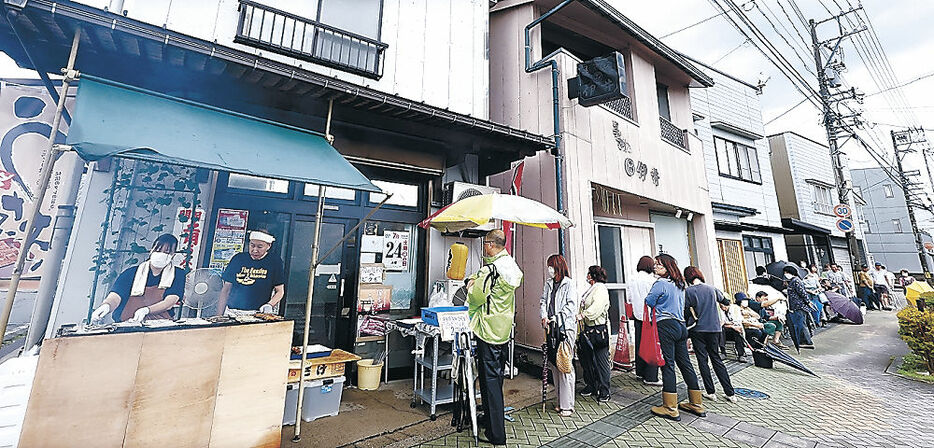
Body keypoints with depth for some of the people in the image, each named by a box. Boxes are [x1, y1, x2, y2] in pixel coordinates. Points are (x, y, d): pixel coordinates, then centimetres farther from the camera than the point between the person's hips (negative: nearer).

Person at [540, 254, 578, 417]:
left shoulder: (568, 283, -7)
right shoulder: (549, 283, 12)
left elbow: (571, 304, -12)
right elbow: (543, 300, 12)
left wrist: (556, 317, -16)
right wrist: (544, 316, -4)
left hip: (565, 328, -6)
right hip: (552, 327, 7)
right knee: (554, 364, 11)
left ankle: (567, 405, 8)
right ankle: (560, 401, 24)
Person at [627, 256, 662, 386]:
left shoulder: (631, 281, 7)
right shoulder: (651, 280, -11)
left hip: (638, 316, 6)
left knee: (639, 343, 14)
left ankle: (639, 372, 24)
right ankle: (651, 377, 3)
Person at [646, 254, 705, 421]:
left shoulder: (660, 284, -11)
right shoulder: (679, 285, 15)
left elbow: (648, 303, -10)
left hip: (666, 326, -9)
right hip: (681, 326, 9)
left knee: (668, 365, -4)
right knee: (686, 364, 14)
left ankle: (671, 408, 2)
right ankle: (697, 404, 24)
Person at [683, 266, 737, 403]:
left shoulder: (688, 291, -11)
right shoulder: (712, 289, 3)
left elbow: (686, 312, -7)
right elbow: (724, 300, 24)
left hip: (698, 330, -4)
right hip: (714, 328, 4)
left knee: (702, 360, 6)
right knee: (716, 359, 14)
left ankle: (711, 392, 10)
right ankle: (730, 393, 15)